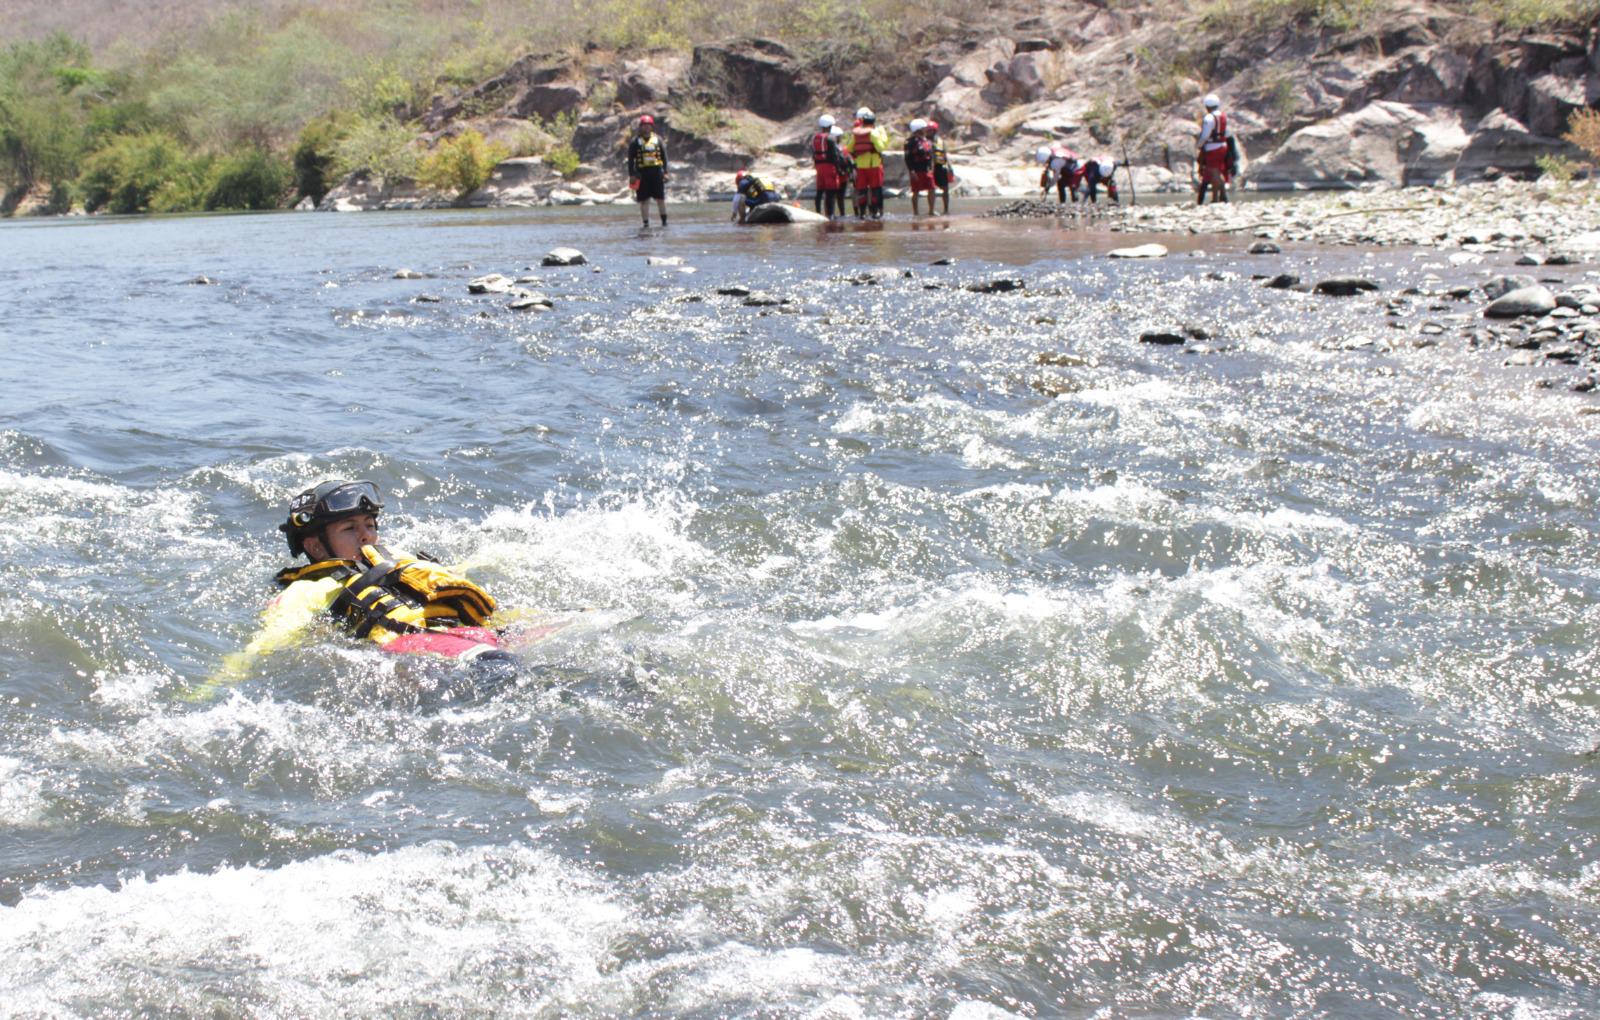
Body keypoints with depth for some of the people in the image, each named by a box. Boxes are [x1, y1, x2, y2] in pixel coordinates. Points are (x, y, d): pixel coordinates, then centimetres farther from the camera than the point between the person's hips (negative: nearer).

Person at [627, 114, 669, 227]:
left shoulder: (658, 139, 8)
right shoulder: (635, 142, 2)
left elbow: (664, 157, 11)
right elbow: (630, 159, 1)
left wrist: (665, 172, 5)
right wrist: (632, 175, -5)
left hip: (657, 172, 1)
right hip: (642, 172, -1)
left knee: (660, 198, 3)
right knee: (644, 200, 1)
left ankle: (664, 221, 11)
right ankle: (646, 223, 6)